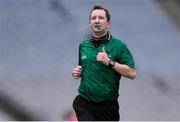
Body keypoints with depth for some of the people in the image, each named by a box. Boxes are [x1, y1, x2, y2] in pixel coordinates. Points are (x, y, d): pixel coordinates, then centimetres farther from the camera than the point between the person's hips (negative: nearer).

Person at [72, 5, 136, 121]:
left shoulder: (119, 45, -3)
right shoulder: (83, 46, 11)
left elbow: (132, 73, -9)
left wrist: (110, 62, -17)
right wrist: (78, 72, 6)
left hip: (108, 106, -2)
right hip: (84, 104, 2)